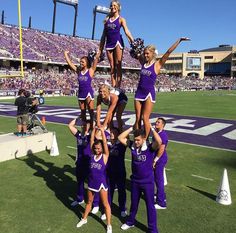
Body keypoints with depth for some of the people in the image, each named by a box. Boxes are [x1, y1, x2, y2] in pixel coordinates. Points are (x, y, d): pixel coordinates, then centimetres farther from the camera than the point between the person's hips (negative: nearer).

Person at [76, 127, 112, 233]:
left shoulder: (105, 156, -11)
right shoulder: (92, 155, -3)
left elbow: (105, 143, -21)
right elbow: (91, 141, -8)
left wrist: (102, 131, -23)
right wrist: (94, 129, -14)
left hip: (101, 183, -4)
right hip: (91, 182, 4)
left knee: (105, 204, 8)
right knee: (89, 201, 23)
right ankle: (84, 219, 42)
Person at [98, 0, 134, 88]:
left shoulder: (121, 19, 4)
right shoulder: (107, 20, 15)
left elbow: (126, 31, -10)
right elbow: (104, 35, 16)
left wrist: (133, 42, -27)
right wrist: (100, 49, 13)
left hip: (117, 42, -4)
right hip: (109, 44, 4)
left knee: (118, 65, -8)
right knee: (112, 66, 3)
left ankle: (118, 87, -10)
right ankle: (113, 87, 3)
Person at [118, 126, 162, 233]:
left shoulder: (150, 148, -17)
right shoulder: (132, 146, -6)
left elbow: (159, 141, -36)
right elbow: (120, 138, -4)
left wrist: (151, 129, -26)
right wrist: (131, 128, -9)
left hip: (147, 182, -4)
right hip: (135, 181, 4)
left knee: (150, 205, 9)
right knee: (134, 203, 23)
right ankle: (130, 222, 44)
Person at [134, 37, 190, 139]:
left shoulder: (157, 64, -5)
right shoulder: (143, 62, 9)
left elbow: (168, 52, -12)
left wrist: (179, 40, -15)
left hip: (149, 93, -5)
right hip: (139, 92, 5)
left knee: (145, 118, -5)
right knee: (138, 118, 6)